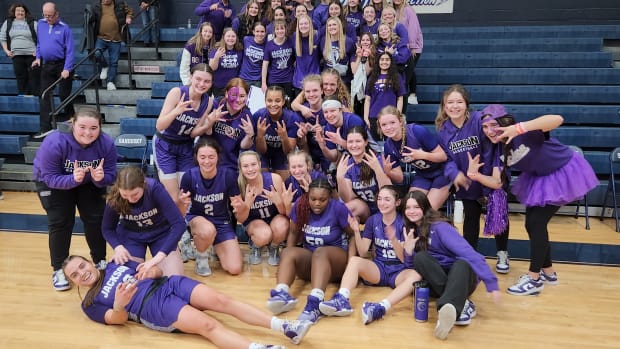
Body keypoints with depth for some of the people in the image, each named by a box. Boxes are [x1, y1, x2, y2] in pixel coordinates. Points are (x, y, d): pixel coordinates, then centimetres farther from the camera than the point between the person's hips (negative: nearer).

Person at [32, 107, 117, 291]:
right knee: (60, 222, -9)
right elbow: (50, 178, -33)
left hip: (89, 183, 3)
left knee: (96, 219, -2)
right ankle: (59, 269, 7)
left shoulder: (107, 144, -30)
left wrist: (100, 178, -46)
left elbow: (110, 177, -24)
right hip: (52, 182, -2)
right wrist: (73, 179, -50)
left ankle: (100, 261, 18)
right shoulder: (54, 143, -37)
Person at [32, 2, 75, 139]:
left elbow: (70, 50, -12)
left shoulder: (64, 28, -9)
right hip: (47, 66, 5)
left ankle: (69, 115, 31)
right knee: (44, 96, -2)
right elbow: (39, 43, 21)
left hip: (62, 66, -5)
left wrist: (67, 69, -18)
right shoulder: (40, 24, 8)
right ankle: (45, 127, -2)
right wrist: (38, 57, 9)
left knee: (64, 94, 4)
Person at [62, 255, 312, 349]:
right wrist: (118, 304, -26)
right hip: (153, 308, -4)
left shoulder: (116, 264, 24)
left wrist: (152, 272, -1)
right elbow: (118, 319, -3)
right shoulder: (91, 303, 13)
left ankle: (284, 327, -26)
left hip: (167, 284, 4)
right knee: (208, 325, -29)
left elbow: (157, 271, 23)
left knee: (221, 301, -20)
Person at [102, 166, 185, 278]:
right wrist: (118, 247, -28)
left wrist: (159, 256, -44)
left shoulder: (154, 188, -32)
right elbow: (107, 229, -7)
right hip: (131, 236, 1)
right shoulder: (114, 198, -25)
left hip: (160, 233, -1)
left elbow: (179, 223, -35)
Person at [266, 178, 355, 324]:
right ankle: (281, 294, -51)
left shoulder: (338, 208, -13)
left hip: (335, 257, -3)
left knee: (320, 252, -36)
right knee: (288, 252, -26)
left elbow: (353, 235, -8)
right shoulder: (300, 205, -5)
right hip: (308, 259, 4)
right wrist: (288, 258, -5)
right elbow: (294, 233, 5)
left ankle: (315, 303, -57)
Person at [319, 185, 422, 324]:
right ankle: (342, 301, -47)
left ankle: (381, 307, -56)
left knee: (415, 275, -36)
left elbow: (404, 258, -10)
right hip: (379, 267, 3)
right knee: (354, 260, -25)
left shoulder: (404, 222, -5)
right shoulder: (373, 220, 4)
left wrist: (393, 239, -27)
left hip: (399, 270, -3)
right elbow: (362, 253, 1)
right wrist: (356, 231, -15)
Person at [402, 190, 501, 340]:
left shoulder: (439, 226, -14)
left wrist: (490, 282, -33)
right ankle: (461, 304, -31)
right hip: (435, 282, 5)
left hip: (461, 276, -4)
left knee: (462, 263, -38)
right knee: (420, 257, -25)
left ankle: (447, 309, -66)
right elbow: (412, 265, 5)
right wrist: (408, 250, -16)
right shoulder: (411, 230, 5)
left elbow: (467, 252, -24)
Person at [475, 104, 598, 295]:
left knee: (537, 223, -10)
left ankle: (534, 279, 4)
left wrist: (520, 128, -55)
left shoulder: (524, 134, -30)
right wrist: (475, 174, -22)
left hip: (564, 172, -8)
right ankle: (548, 272, 29)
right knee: (531, 224, 8)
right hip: (540, 179, 8)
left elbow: (557, 119, -47)